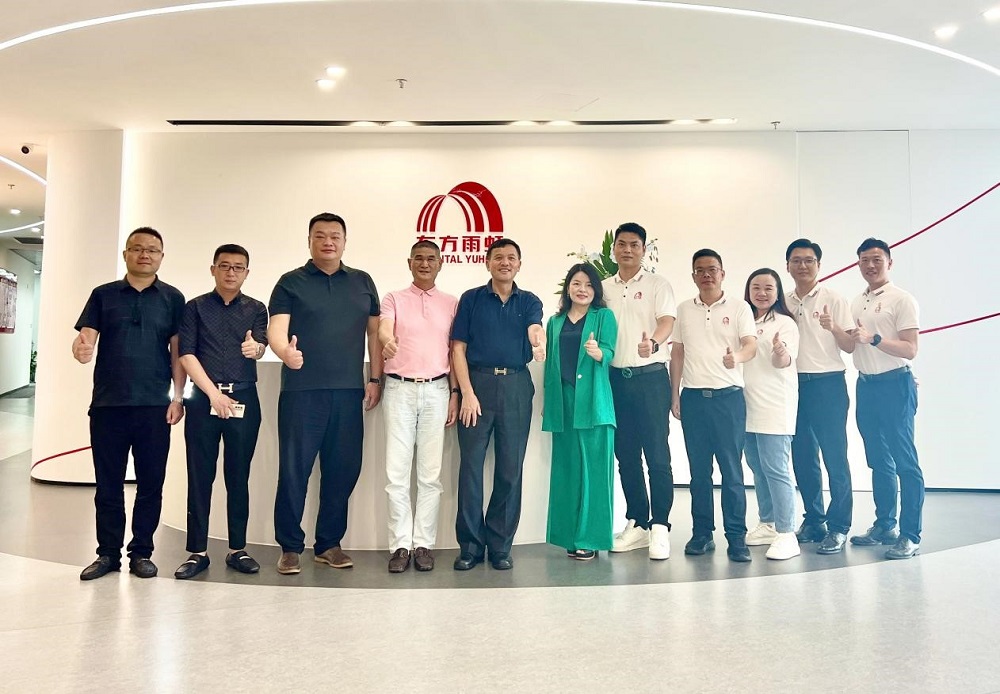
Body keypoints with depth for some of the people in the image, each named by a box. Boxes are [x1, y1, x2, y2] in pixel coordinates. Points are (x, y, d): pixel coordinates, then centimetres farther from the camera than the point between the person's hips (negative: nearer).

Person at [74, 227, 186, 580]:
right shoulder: (103, 295, 8)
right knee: (108, 484, 7)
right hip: (108, 404, 1)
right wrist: (81, 349, -23)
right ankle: (108, 553, 19)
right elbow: (86, 339, 2)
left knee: (150, 483, 5)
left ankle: (141, 552, 17)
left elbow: (178, 350, 4)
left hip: (155, 406, 0)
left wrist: (178, 397, -3)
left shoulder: (172, 298, 6)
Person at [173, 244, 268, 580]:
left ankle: (237, 549, 13)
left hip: (244, 399, 1)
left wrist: (254, 347, -33)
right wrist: (213, 393, -10)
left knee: (238, 475, 5)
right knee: (200, 476, 2)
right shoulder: (195, 307, 6)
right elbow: (186, 354, -1)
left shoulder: (256, 309, 8)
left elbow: (260, 347, -8)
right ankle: (197, 552, 9)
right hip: (203, 398, 0)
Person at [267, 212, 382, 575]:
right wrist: (285, 351, -29)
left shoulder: (362, 282, 13)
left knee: (343, 469, 6)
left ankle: (329, 544, 20)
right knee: (294, 469, 0)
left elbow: (374, 331, 13)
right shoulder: (291, 282, 4)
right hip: (302, 391, -3)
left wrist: (375, 378, 5)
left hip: (349, 392, 3)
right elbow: (276, 328, -7)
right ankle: (290, 547, 13)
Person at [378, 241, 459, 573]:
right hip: (400, 388, -1)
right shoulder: (394, 299, 8)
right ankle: (401, 544, 6)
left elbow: (455, 351, 11)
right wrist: (387, 341, -36)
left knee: (431, 472, 3)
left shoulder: (451, 303, 12)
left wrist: (455, 393, 3)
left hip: (437, 390, 1)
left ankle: (423, 544, 10)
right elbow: (383, 330, -12)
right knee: (397, 471, -2)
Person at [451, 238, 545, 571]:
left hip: (516, 387, 2)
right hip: (478, 384, -1)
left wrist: (538, 341, -37)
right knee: (471, 465, -1)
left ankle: (500, 544, 16)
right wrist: (467, 392, -9)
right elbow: (458, 348, 2)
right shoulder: (472, 299, 6)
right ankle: (470, 543, 10)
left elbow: (535, 328, -12)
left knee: (510, 469, 5)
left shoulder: (529, 301, 10)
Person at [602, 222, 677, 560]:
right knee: (625, 454, 8)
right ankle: (637, 523, 19)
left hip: (651, 377, -4)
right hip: (616, 378, 4)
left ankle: (659, 527, 2)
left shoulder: (658, 285, 2)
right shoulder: (603, 288, 14)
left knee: (656, 454, -5)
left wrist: (653, 343, -35)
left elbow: (667, 320, -14)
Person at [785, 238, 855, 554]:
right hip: (795, 385, 5)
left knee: (834, 457, -4)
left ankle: (838, 527, 4)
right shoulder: (783, 304, 12)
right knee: (803, 457, 9)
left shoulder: (834, 300, -1)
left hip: (828, 385, -4)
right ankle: (814, 520, 22)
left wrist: (833, 327, -22)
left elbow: (850, 346, -4)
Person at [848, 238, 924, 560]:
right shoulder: (855, 303, 13)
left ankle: (910, 535, 2)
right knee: (878, 460, 14)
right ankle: (884, 525, 24)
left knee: (904, 461, -4)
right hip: (866, 385, 7)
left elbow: (910, 349, -15)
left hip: (894, 384, -7)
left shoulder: (902, 300, -7)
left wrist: (873, 338, -26)